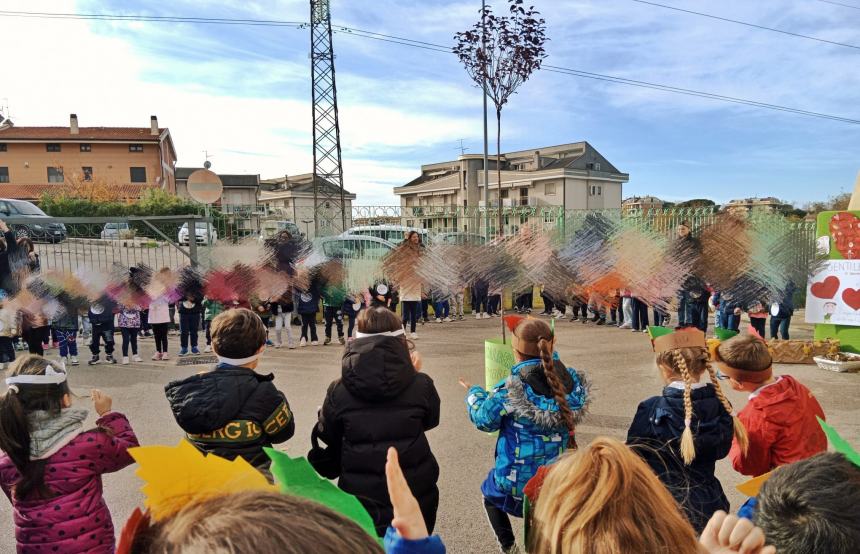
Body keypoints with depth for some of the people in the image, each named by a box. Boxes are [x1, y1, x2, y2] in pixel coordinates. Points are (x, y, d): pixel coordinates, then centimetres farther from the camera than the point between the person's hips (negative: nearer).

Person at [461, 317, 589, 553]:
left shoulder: (510, 390, -23)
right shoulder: (574, 379, -10)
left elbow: (484, 420, -9)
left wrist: (473, 394, 9)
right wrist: (550, 355, 17)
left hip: (518, 480, -4)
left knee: (490, 493, 27)